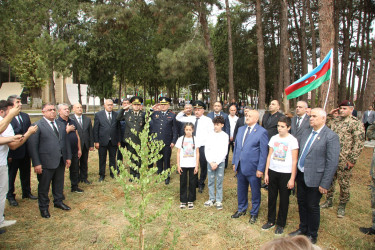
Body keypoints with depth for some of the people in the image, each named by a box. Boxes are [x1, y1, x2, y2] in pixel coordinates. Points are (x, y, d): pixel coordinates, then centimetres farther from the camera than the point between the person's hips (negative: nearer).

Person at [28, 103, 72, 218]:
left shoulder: (61, 124, 10)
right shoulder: (37, 125, -9)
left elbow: (66, 141, 14)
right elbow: (33, 146, -11)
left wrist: (68, 157, 9)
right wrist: (36, 163, -14)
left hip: (61, 161, 6)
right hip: (46, 162, -5)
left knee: (59, 184, 19)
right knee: (44, 186, 9)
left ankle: (58, 201, 38)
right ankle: (43, 207, 26)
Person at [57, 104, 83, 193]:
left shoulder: (73, 122, 13)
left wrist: (79, 149, 11)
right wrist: (68, 130, -15)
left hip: (74, 151, 6)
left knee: (75, 170, 14)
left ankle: (74, 186, 27)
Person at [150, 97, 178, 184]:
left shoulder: (172, 115, 0)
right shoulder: (154, 114, 7)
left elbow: (175, 130, 0)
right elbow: (151, 127, 11)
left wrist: (173, 141, -4)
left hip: (167, 143, -2)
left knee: (166, 160, 7)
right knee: (158, 160, 12)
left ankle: (167, 177, 21)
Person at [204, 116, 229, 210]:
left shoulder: (225, 136, -2)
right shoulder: (210, 134, 2)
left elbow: (224, 152, -5)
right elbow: (206, 149, 2)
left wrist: (217, 163, -10)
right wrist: (211, 162, -6)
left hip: (220, 162, -2)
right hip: (210, 161, 2)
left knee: (219, 182, 3)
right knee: (211, 181, 8)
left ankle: (218, 200, 14)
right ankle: (211, 199, 21)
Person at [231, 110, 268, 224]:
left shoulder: (262, 132, -11)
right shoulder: (241, 129, 9)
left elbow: (263, 152, -12)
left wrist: (260, 169, -14)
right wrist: (234, 162, 11)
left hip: (253, 168, -6)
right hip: (240, 166, 6)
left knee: (255, 192, 11)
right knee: (241, 190, 19)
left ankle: (254, 213, 29)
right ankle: (241, 209, 38)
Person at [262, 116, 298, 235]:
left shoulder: (292, 140, -8)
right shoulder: (274, 138, 4)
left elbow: (294, 161, -7)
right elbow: (269, 156, 9)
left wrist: (292, 179, -9)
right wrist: (266, 173, 7)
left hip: (285, 173, -4)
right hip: (272, 171, 4)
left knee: (284, 199, 8)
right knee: (271, 197, 11)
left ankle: (281, 224, 23)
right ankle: (271, 221, 28)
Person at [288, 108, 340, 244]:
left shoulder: (331, 136, -15)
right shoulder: (306, 133, 7)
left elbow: (332, 163, -16)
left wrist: (325, 184, -16)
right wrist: (296, 172, 11)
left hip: (314, 179, -6)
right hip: (301, 175, 6)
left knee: (312, 207, 8)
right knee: (301, 203, 18)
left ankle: (312, 235, 28)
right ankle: (303, 229, 39)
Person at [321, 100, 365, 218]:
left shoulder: (356, 123, -9)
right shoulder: (335, 120, 9)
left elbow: (359, 143, -12)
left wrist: (352, 160, -14)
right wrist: (329, 115, 8)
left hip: (344, 160, -5)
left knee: (344, 183, 7)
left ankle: (342, 206, 24)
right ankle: (329, 200, 33)